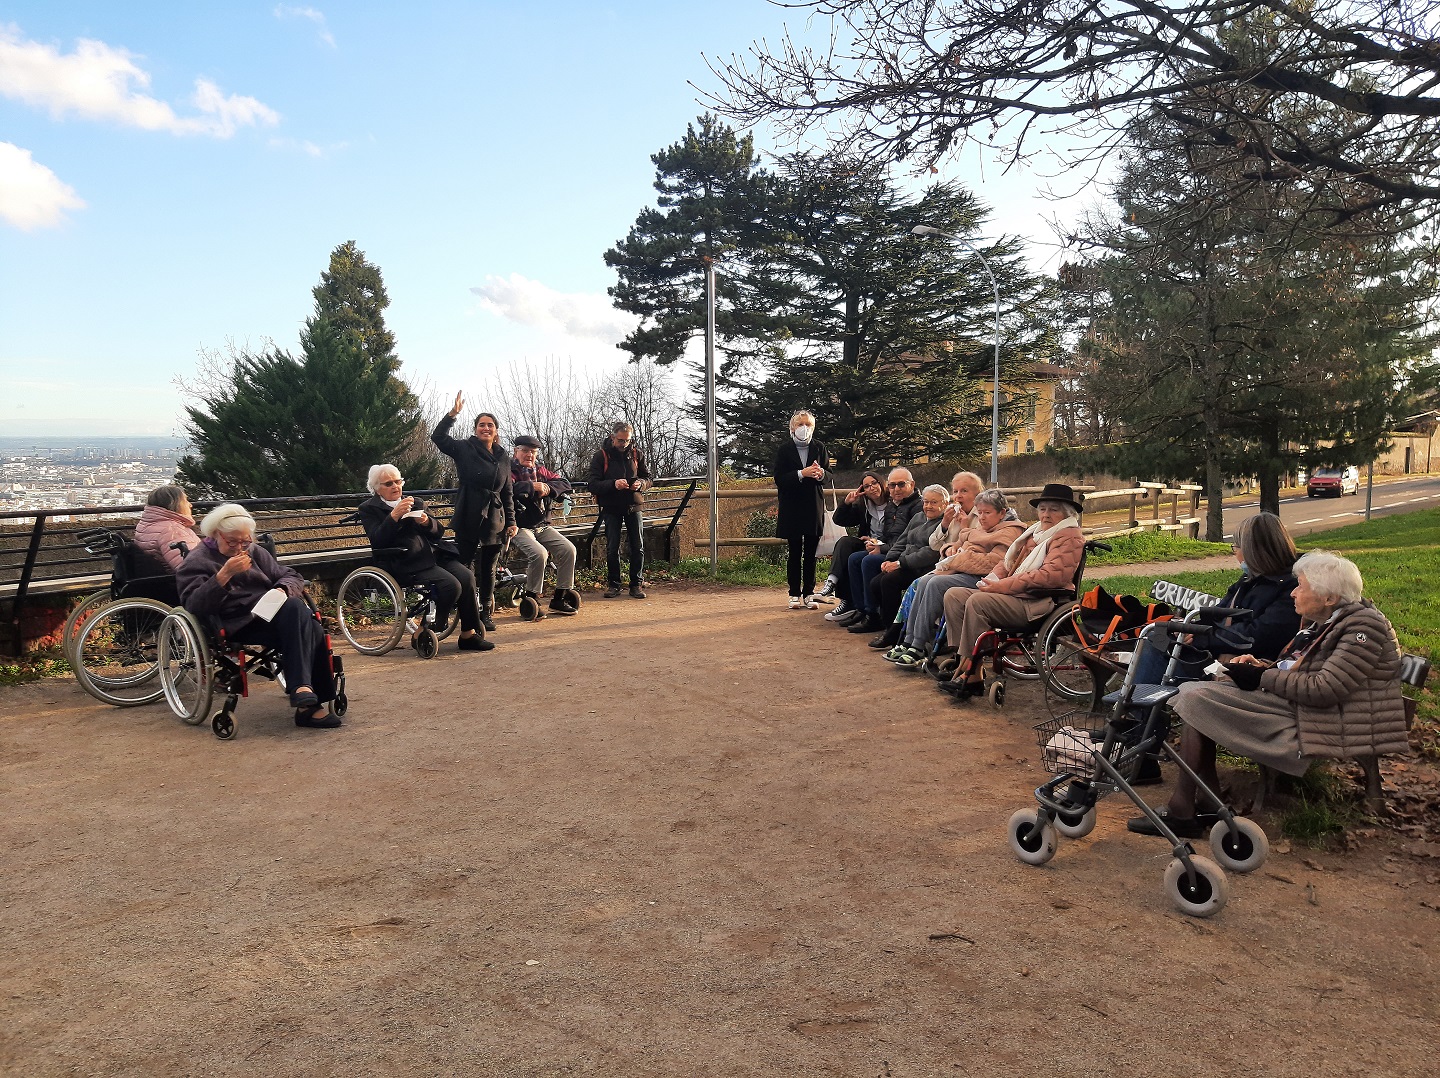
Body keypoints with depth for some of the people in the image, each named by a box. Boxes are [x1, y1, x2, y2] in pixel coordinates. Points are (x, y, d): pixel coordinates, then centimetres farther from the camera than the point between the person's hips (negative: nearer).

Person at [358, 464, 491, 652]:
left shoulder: (416, 502, 23)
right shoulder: (369, 508, 8)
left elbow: (439, 531, 17)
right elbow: (377, 541, -9)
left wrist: (427, 522, -5)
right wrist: (394, 515, -19)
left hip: (432, 554, 6)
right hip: (404, 564, -6)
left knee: (467, 577, -20)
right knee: (451, 585, -27)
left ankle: (469, 634, -11)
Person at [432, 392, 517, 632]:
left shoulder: (503, 457, 11)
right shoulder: (464, 449, 0)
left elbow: (508, 492, 14)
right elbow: (438, 437, -15)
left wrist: (511, 521, 8)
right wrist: (453, 414, -25)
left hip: (494, 521, 3)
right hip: (468, 519, -3)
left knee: (488, 571, 10)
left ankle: (486, 613, 20)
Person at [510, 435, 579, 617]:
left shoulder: (541, 471, 17)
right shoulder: (509, 471, -1)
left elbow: (564, 483, 8)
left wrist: (548, 488, -11)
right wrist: (532, 486, -19)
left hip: (542, 526, 6)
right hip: (520, 527, -6)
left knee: (568, 549, -12)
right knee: (539, 553, -30)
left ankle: (559, 599, -2)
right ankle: (532, 599, -13)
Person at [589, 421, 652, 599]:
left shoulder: (635, 453, 3)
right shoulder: (601, 456, -6)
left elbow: (647, 477, 10)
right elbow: (593, 485, -12)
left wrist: (641, 483, -14)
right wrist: (613, 484, -28)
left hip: (633, 506, 2)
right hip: (611, 508, -2)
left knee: (638, 548, 2)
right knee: (612, 549, 1)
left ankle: (635, 585, 11)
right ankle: (614, 585, 13)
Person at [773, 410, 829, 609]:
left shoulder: (819, 447, 7)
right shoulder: (784, 449, 0)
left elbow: (828, 476, 9)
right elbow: (779, 479, -7)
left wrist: (820, 474, -14)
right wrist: (801, 474, -19)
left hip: (814, 506, 2)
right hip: (792, 507, -2)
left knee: (811, 552, 4)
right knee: (794, 552, 2)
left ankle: (808, 593, 10)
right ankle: (794, 594, 9)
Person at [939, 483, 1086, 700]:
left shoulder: (1069, 537, -6)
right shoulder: (1034, 533, 24)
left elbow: (1051, 575, -19)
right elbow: (1008, 562, 24)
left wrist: (1003, 586, -20)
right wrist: (992, 579, -1)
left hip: (1039, 604, -10)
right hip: (1012, 595, 10)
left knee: (977, 602, -29)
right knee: (954, 596, -5)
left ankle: (971, 675, -25)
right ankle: (964, 663, -13)